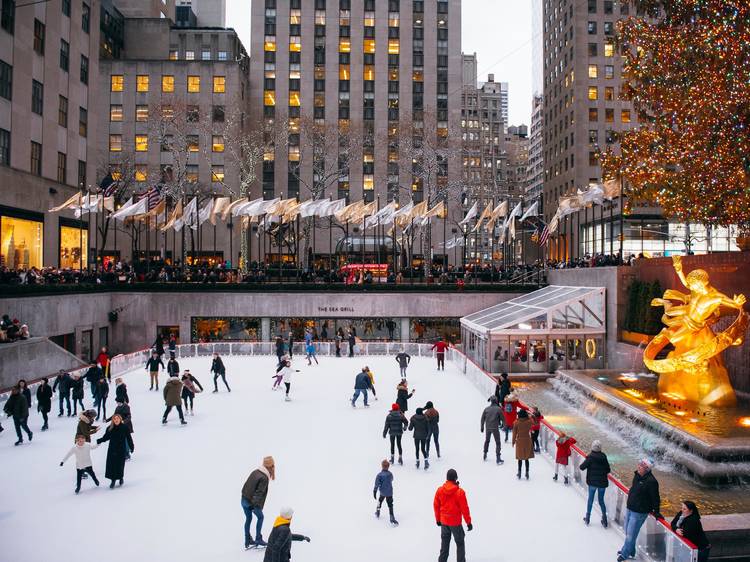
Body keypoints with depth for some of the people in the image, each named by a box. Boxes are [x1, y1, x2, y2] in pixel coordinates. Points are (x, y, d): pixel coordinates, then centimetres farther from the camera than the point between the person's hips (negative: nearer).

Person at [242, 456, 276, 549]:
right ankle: (258, 539, 13)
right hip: (251, 502, -7)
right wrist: (257, 506, -21)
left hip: (244, 500, 7)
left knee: (248, 518, 20)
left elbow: (246, 485, 11)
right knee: (260, 517, 13)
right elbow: (259, 493, -22)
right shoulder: (264, 478, -19)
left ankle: (248, 541, 28)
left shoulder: (255, 472, 4)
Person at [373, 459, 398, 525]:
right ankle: (392, 518, -4)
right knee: (390, 505, 1)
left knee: (380, 501, 26)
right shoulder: (390, 474, -10)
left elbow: (377, 484, -17)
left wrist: (374, 492, -10)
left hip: (382, 492, 1)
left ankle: (377, 513, 40)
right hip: (389, 492, -1)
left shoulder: (379, 475, -17)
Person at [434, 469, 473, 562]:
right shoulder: (460, 492, -19)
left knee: (444, 544, 18)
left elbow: (436, 505, 2)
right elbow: (464, 508, -13)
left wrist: (438, 519, 16)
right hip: (455, 522, -4)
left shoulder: (440, 490, -8)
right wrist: (468, 522, -2)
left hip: (443, 522, 4)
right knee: (460, 544, 13)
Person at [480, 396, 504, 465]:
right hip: (495, 428, -3)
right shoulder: (498, 409, -9)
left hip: (487, 428, 3)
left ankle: (485, 455, 32)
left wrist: (482, 427, 17)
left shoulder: (486, 409, -1)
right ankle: (498, 458, 1)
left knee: (487, 441, 23)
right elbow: (502, 418, -3)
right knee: (498, 443, 6)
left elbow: (482, 419, 5)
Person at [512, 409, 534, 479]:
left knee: (520, 458, 10)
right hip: (527, 441, 1)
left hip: (519, 441, -1)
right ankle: (527, 474, 12)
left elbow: (514, 432, -6)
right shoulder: (529, 421, -10)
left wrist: (513, 441, 7)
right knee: (526, 458, 9)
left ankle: (519, 474, 16)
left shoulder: (516, 422, -12)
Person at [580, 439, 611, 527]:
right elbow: (608, 470, -2)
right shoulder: (604, 457, -5)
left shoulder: (590, 457, -15)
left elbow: (582, 467, -13)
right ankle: (604, 520, 15)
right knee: (601, 500, 16)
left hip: (593, 482, -2)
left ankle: (587, 518, 24)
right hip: (602, 483, 2)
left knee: (590, 499, 14)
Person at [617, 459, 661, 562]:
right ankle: (630, 551, 40)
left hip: (639, 513, -8)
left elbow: (655, 498, -16)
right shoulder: (637, 475, -1)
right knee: (627, 530, 21)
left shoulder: (651, 481, -24)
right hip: (629, 508, 8)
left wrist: (656, 512, -9)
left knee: (630, 534, 2)